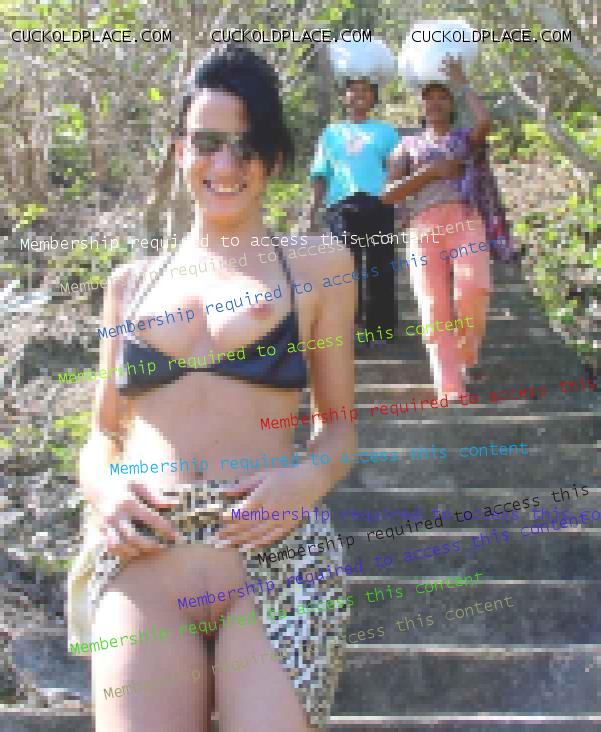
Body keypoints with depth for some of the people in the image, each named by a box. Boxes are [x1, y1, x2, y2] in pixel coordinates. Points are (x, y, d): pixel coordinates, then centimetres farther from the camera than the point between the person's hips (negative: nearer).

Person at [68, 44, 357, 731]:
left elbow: (338, 421, 16)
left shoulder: (317, 270, 12)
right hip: (142, 562, 2)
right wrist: (101, 487, 0)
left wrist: (310, 478, -7)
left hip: (277, 555, -1)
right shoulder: (131, 283, 20)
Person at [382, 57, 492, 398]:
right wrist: (431, 173, 0)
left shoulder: (465, 138, 20)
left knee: (472, 290, -27)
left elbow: (484, 121, -5)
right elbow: (388, 194, 11)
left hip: (465, 220, -1)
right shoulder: (409, 145, 23)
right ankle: (451, 392, -16)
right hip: (424, 227, 1)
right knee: (435, 309, -12)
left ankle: (467, 355, 2)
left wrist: (462, 82, 7)